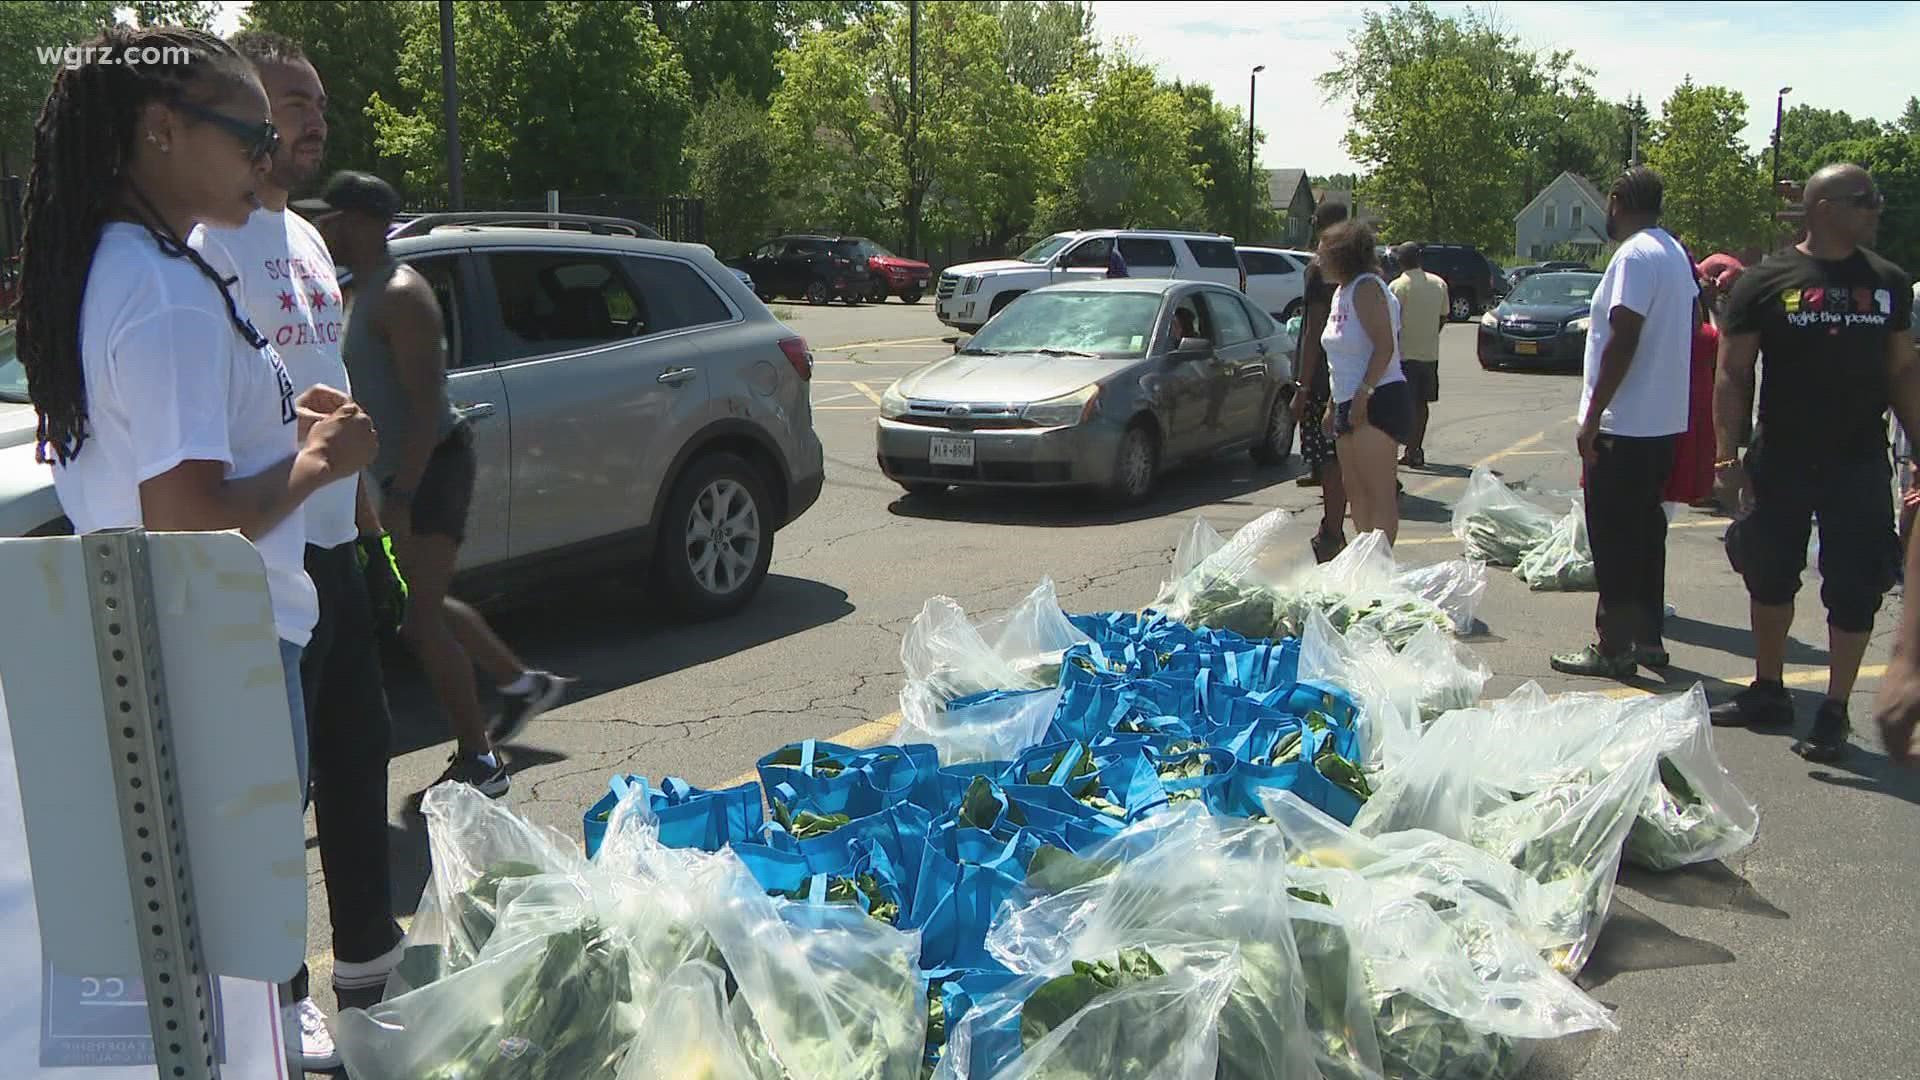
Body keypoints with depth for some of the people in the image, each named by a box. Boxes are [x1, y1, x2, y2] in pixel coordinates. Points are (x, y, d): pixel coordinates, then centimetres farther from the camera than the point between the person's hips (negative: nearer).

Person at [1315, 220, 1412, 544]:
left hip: (1377, 402, -10)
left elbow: (1384, 346, -20)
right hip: (1350, 404, 10)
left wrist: (1363, 394, -25)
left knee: (1379, 494, -11)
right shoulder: (1342, 291, 17)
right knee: (1355, 490, 13)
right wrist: (1334, 406, 20)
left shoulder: (1366, 287, -11)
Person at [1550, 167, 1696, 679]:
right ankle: (1649, 637, 21)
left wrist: (1592, 418, -18)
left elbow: (1623, 340, -21)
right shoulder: (1677, 254, 14)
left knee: (1613, 538, -3)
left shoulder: (1635, 256, -16)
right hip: (1664, 421, 9)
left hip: (1625, 426, -9)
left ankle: (1615, 647, 2)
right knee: (1646, 531, 15)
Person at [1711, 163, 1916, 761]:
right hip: (1780, 463, -1)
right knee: (1770, 578, 11)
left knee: (1854, 589, 2)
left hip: (1860, 465, 2)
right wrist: (1728, 455, -11)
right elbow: (1732, 375, -4)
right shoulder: (1767, 283, -3)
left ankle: (1834, 713, 14)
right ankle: (1768, 691, 29)